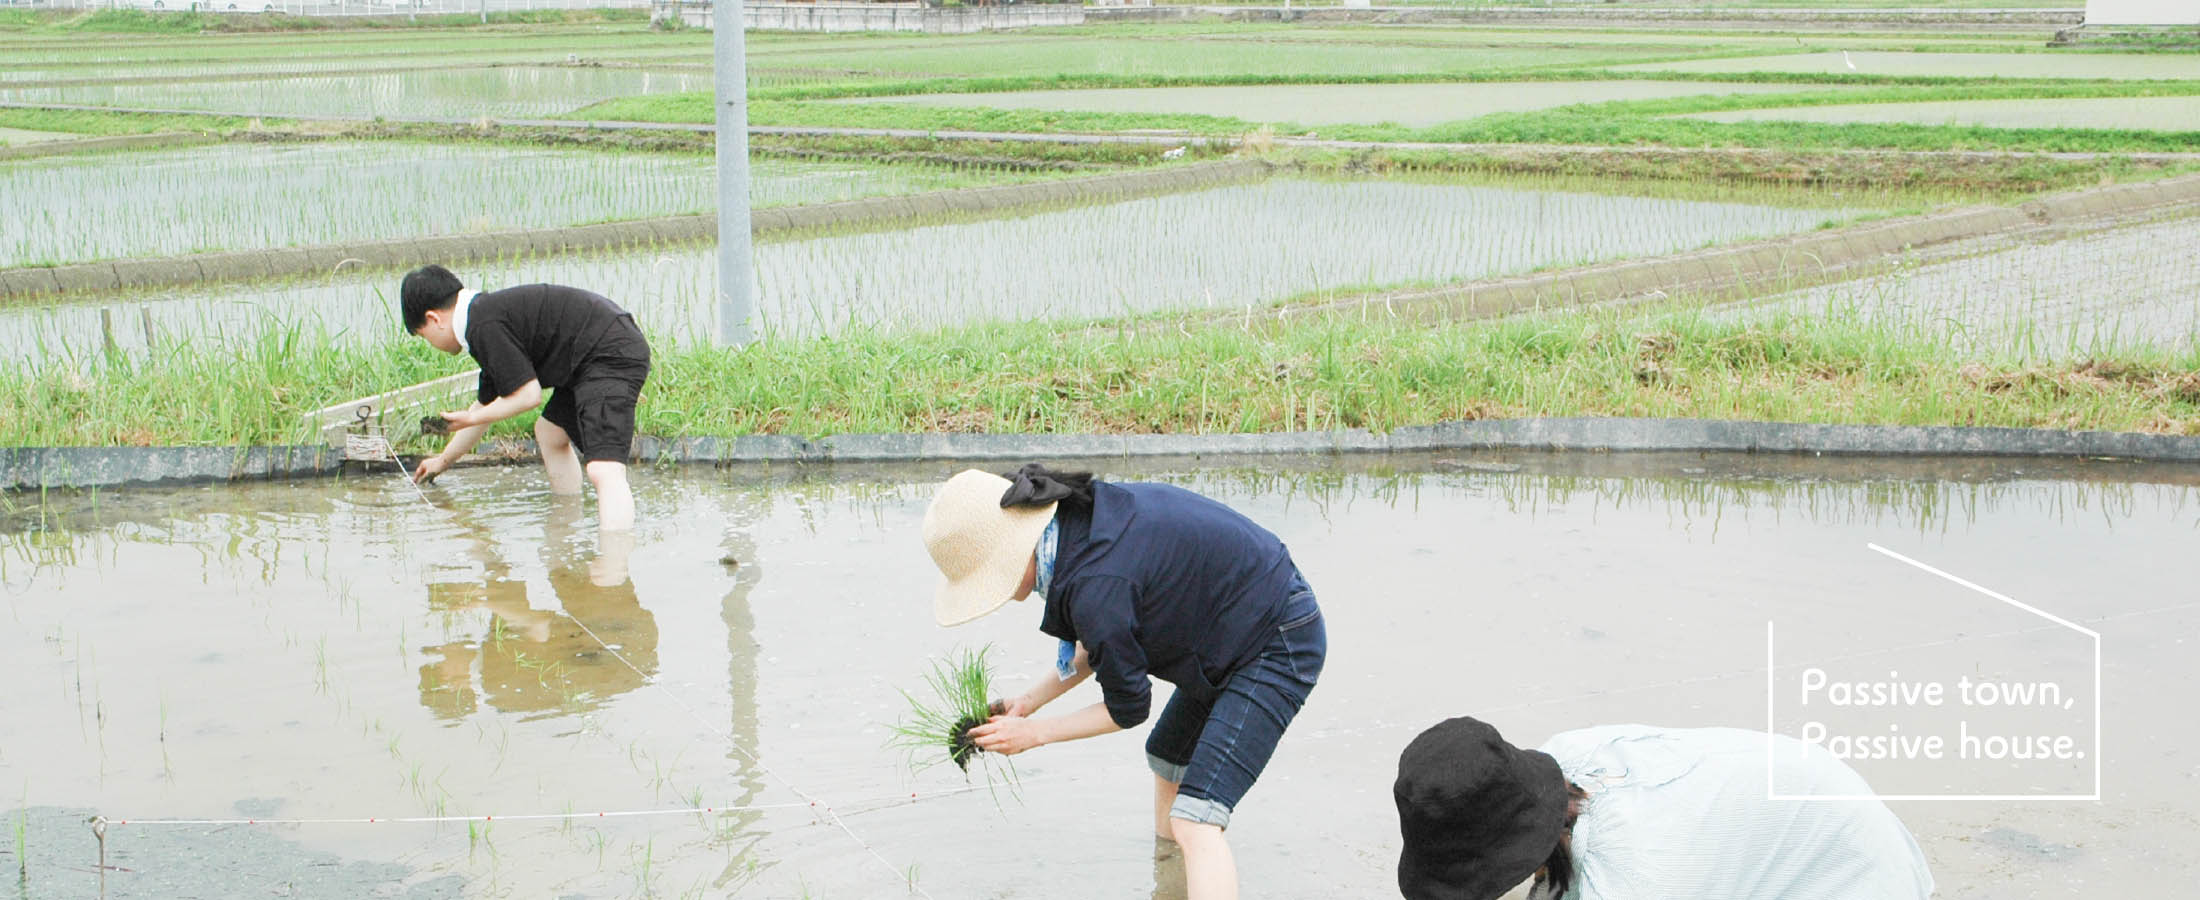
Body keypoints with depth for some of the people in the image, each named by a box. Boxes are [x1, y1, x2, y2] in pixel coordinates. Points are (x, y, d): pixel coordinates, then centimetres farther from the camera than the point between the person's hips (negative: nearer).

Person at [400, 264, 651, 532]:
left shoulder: (485, 327, -13)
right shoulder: (492, 313, 20)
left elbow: (528, 396, -15)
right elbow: (486, 402, 33)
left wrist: (471, 418, 1)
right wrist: (444, 460, 44)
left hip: (612, 356, -11)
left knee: (603, 470, -25)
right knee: (549, 432, 29)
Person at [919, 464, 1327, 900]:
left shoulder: (1095, 585, -32)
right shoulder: (1078, 520, -4)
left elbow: (1128, 708, -16)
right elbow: (1103, 643, 12)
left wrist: (1035, 734, -5)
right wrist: (1028, 700, 9)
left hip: (1278, 647, -10)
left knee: (1194, 823, -17)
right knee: (1166, 757, 27)